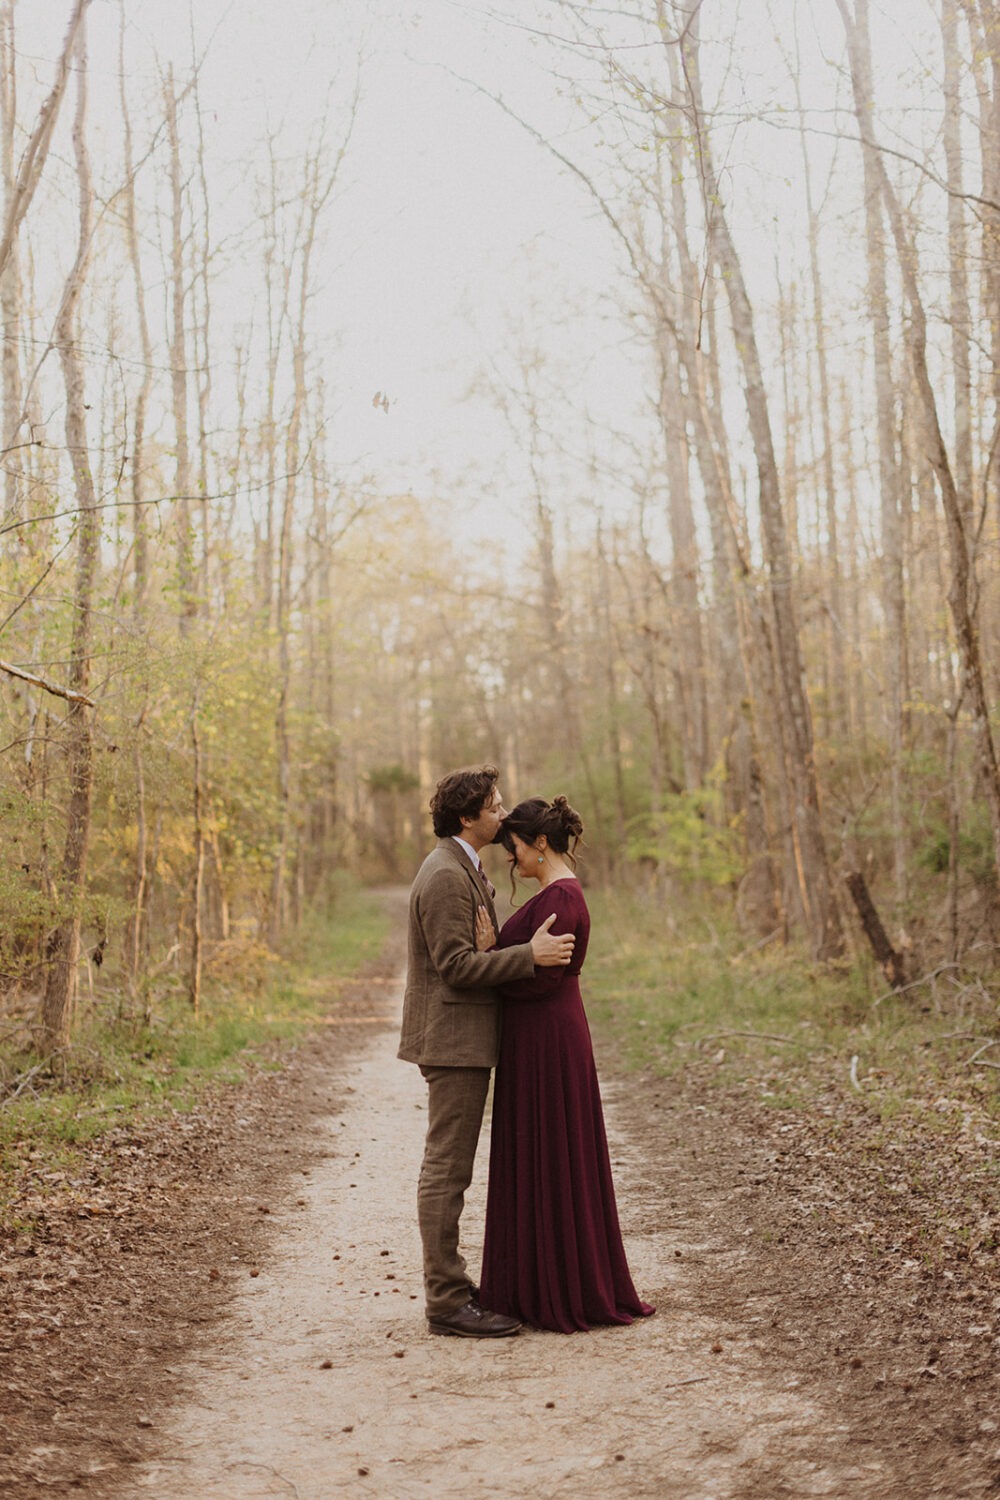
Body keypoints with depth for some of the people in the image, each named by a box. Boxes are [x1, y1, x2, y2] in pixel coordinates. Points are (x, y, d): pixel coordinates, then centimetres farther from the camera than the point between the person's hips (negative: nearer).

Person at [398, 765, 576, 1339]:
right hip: (452, 1039, -11)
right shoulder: (446, 876, -17)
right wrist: (530, 955, -21)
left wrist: (528, 948, 6)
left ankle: (449, 1283, 24)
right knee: (447, 1170, -5)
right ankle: (446, 1301, 0)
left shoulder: (466, 869, 17)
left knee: (449, 1167, 15)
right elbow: (455, 965, -22)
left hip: (465, 1039, 11)